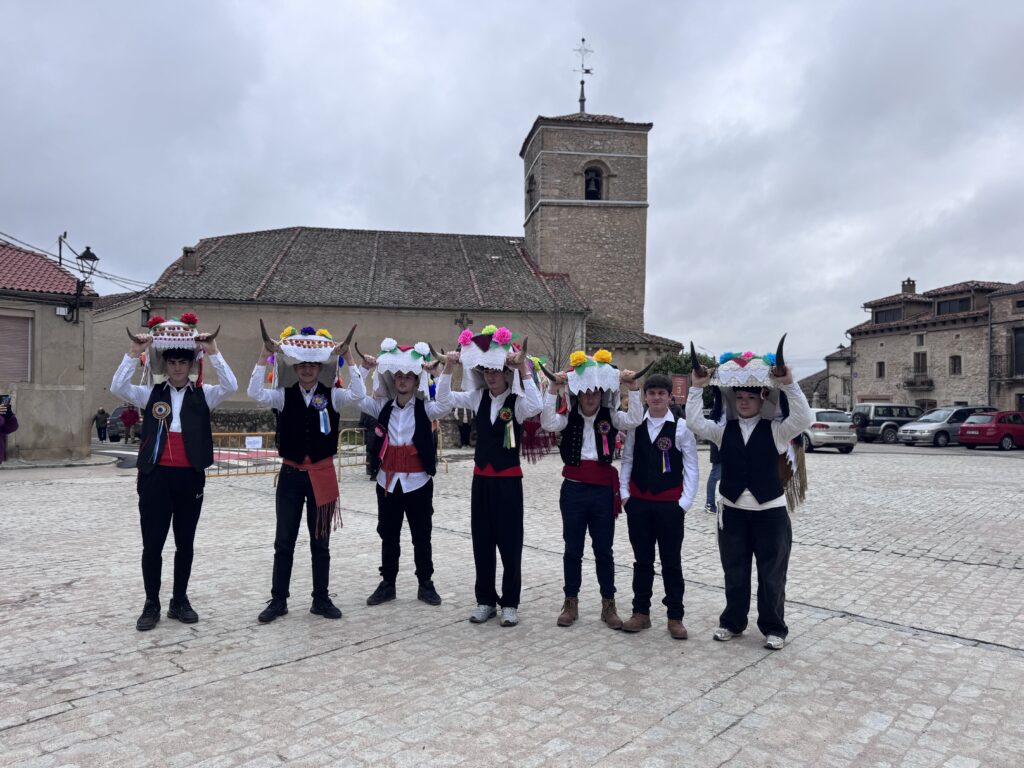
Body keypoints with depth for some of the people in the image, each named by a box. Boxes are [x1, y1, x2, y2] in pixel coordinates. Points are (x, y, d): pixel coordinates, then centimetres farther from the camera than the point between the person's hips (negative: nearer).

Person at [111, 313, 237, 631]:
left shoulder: (203, 394, 4)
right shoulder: (151, 394, 6)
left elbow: (230, 385, -14)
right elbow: (117, 387, -10)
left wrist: (213, 351, -20)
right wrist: (135, 352, -16)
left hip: (190, 477, 0)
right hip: (155, 477, 0)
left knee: (185, 543, 10)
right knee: (152, 544, 4)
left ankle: (179, 601, 25)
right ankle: (152, 604, 20)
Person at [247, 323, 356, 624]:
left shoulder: (332, 395, -2)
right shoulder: (284, 395, 0)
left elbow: (359, 394, -19)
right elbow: (255, 393, -17)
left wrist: (345, 357, -25)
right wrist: (265, 354, -23)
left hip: (322, 475, 0)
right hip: (291, 474, 0)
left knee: (320, 541, 10)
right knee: (284, 541, 7)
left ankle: (321, 599, 21)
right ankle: (278, 600, 20)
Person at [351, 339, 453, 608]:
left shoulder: (425, 408, -4)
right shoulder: (383, 407, 6)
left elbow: (443, 406, -23)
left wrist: (446, 373, -35)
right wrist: (363, 368, -15)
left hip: (418, 481, -3)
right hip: (388, 480, 3)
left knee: (421, 536, 8)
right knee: (388, 535, 12)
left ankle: (426, 584, 21)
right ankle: (387, 583, 25)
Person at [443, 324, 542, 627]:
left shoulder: (517, 402, -10)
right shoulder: (478, 398, 5)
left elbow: (535, 407, -32)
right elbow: (444, 398, 0)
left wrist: (524, 368, -33)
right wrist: (448, 367, -10)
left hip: (508, 479, -4)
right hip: (481, 478, 5)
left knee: (509, 542, 2)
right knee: (481, 540, 10)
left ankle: (510, 603, 16)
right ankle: (485, 601, 23)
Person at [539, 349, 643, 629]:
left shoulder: (611, 417, 2)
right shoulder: (569, 417, -1)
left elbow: (634, 420, -15)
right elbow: (548, 423, -20)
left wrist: (633, 388, -25)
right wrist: (553, 389, -27)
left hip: (603, 489, 0)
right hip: (573, 488, 0)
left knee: (604, 550, 10)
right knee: (572, 549, 10)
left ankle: (608, 604, 23)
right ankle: (571, 602, 24)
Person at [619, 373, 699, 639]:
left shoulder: (681, 427, -7)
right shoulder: (635, 425, 2)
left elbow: (691, 466, -5)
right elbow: (627, 460, 6)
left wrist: (685, 502, -9)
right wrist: (624, 493, -1)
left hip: (669, 504, -3)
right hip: (638, 502, 3)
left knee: (671, 562, 6)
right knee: (642, 560, 12)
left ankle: (675, 617, 18)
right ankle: (641, 612, 24)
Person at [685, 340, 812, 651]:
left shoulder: (776, 430, -3)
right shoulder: (724, 430, 4)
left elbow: (804, 419, -19)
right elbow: (694, 422, -8)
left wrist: (789, 384, -29)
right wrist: (697, 387, -14)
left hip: (770, 512, -2)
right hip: (732, 511, 2)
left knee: (771, 575, 9)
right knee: (734, 573, 13)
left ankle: (773, 628, 23)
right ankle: (732, 622, 28)